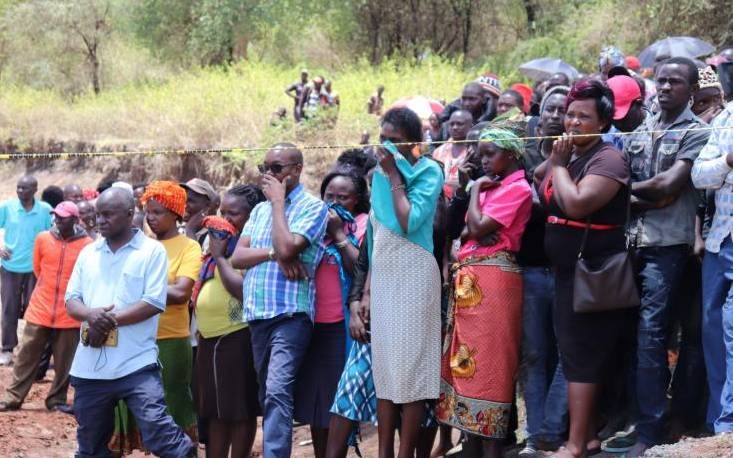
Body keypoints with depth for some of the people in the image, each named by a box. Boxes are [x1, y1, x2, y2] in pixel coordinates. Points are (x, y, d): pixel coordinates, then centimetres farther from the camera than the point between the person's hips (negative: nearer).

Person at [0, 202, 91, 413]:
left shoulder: (87, 245, -8)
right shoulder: (42, 239, -1)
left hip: (69, 314, -2)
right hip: (40, 310, 2)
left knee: (64, 362, 7)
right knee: (27, 357, 5)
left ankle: (57, 400, 19)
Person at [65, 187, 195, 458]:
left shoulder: (152, 250, -3)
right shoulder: (88, 253, 13)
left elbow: (154, 303, -11)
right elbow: (71, 299, 9)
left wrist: (110, 320, -15)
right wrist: (91, 315, -14)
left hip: (136, 364, -5)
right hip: (90, 367, 6)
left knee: (159, 433, -17)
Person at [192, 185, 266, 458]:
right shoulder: (223, 242, 15)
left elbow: (243, 289, -26)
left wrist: (219, 257, -16)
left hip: (237, 339, -9)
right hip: (210, 339, 9)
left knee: (239, 410, 0)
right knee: (215, 409, 14)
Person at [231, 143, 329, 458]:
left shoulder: (313, 207, -4)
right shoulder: (260, 210, 17)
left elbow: (287, 247, -19)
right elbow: (237, 257, 8)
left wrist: (278, 201, -7)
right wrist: (274, 254, -10)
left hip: (291, 314, -7)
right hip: (257, 314, 7)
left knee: (277, 392, -20)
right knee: (267, 395, 11)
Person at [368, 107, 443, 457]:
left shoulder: (428, 172, -6)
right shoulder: (381, 172, 12)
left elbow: (409, 222, -19)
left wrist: (394, 176, -12)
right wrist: (367, 288, 12)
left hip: (413, 273, -7)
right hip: (382, 273, 7)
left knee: (410, 363, -5)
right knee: (383, 366, 6)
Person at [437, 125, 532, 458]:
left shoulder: (518, 189, -8)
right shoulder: (492, 188, 18)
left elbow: (478, 228, -16)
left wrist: (475, 191, -4)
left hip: (494, 282, -9)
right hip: (470, 282, 9)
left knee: (488, 359, -8)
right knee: (468, 359, 8)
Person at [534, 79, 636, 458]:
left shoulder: (608, 159, -15)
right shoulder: (565, 154, 12)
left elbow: (577, 203, -28)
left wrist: (559, 164, -15)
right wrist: (554, 161, 6)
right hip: (566, 270, 9)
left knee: (580, 355, -8)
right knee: (575, 352, 13)